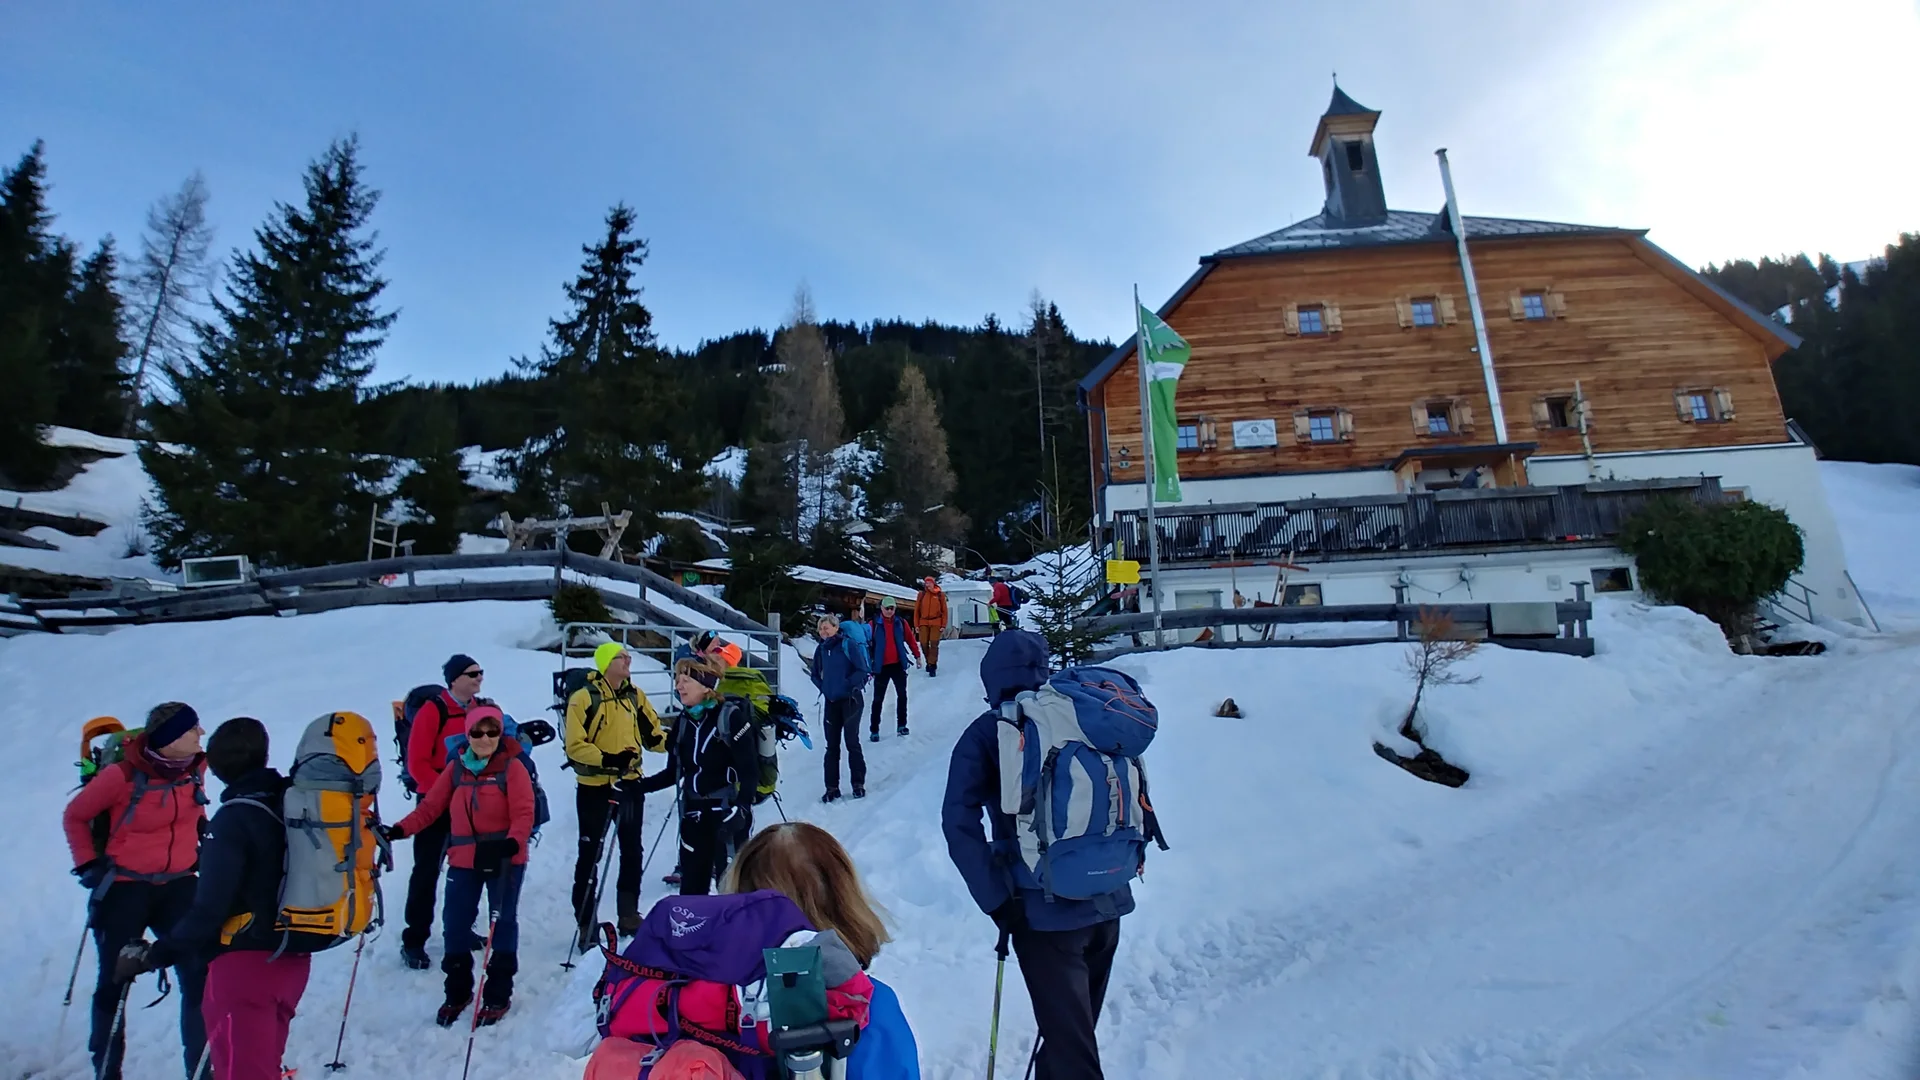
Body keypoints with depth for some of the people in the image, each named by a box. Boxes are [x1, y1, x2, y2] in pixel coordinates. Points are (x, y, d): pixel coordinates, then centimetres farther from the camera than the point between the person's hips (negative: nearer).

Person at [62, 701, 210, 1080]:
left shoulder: (195, 765, -7)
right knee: (114, 983, 13)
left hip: (179, 885, 3)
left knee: (201, 978, 1)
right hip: (124, 888, -3)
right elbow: (75, 816, -2)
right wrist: (88, 864, -6)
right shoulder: (122, 774, -20)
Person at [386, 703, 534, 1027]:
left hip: (504, 859, -4)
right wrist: (400, 829, -8)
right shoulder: (456, 767, 2)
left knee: (503, 923, 7)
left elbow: (523, 814, -15)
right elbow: (431, 805, 5)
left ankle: (498, 995, 23)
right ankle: (457, 993, 30)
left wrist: (512, 843, -32)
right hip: (463, 858, 4)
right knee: (454, 924, 9)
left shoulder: (513, 767, -11)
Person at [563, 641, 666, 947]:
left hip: (629, 784, 6)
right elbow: (575, 746, -15)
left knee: (632, 852, 15)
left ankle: (629, 915, 30)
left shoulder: (635, 695, 5)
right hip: (594, 786, -5)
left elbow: (652, 733, 7)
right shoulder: (584, 697, -12)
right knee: (590, 855, 4)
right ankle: (586, 923, 16)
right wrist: (606, 758, -29)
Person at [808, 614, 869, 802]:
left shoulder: (847, 645, -12)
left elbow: (862, 670, -12)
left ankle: (858, 783, 13)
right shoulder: (821, 649, 5)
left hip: (850, 700, -5)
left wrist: (847, 684, -20)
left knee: (851, 741, 0)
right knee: (832, 745, 7)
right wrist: (823, 687, 4)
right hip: (831, 702, 5)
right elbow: (815, 673, 19)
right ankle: (832, 787, 14)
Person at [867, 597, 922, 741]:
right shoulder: (874, 625, -6)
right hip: (881, 667, -2)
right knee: (878, 699, 2)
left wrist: (917, 656, 9)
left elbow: (911, 640, 9)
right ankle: (874, 730, 8)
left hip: (898, 665, 3)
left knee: (902, 696, 8)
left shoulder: (901, 623, 2)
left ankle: (901, 725, 20)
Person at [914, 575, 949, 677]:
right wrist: (916, 625, 2)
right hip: (923, 622, 1)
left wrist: (943, 625, -2)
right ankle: (929, 661, 23)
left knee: (934, 644, -8)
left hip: (936, 623, -1)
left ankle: (932, 665, -1)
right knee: (924, 644, -1)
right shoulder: (921, 594, 4)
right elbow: (916, 610, 6)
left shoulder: (940, 594, 2)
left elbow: (944, 611, 3)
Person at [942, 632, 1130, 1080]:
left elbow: (960, 824, -14)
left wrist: (997, 901, -11)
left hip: (1046, 911, -4)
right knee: (1076, 1024, 25)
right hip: (1109, 902, 5)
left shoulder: (985, 735, -7)